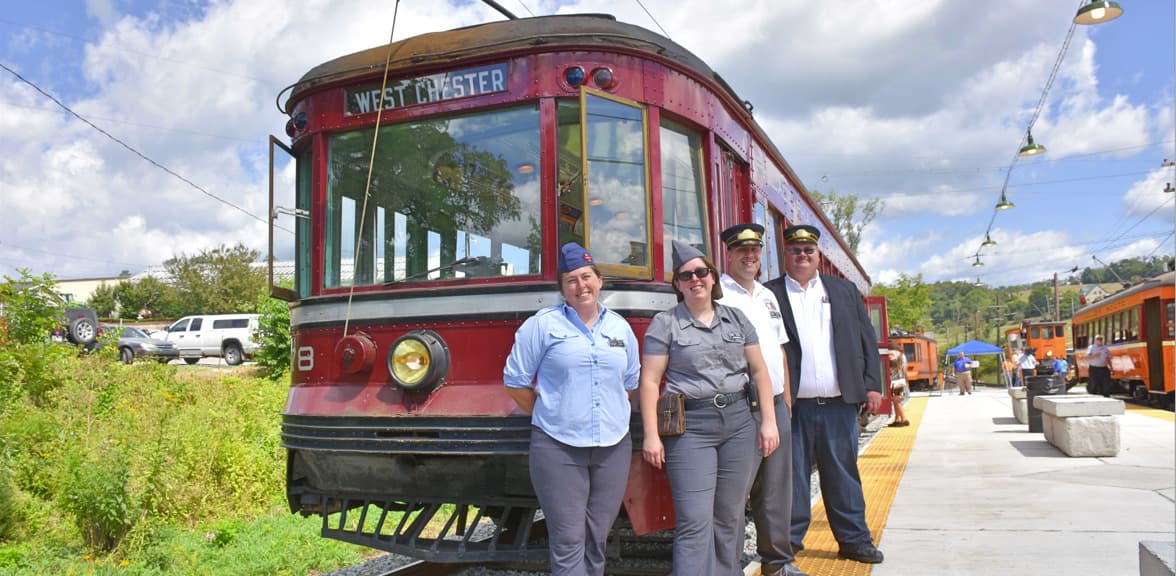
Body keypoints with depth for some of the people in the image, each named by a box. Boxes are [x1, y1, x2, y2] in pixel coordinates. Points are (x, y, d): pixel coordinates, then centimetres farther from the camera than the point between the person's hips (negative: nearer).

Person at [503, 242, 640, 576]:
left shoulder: (620, 327, 12)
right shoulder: (543, 325, -3)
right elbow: (515, 381, 0)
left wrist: (611, 415, 13)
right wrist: (548, 416, 4)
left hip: (613, 447, 4)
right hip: (558, 449, -4)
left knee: (597, 539, 11)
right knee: (568, 541, -3)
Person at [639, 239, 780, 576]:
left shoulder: (736, 319, 10)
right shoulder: (664, 324, -1)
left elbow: (759, 371, 12)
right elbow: (649, 381, -4)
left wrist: (769, 421, 5)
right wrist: (651, 436, -9)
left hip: (738, 422, 4)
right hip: (690, 426, -4)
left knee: (730, 515, 12)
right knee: (695, 521, -6)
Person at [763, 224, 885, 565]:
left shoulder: (844, 291, 14)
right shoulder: (769, 294, 2)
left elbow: (866, 340, 12)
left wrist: (872, 384, 4)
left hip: (839, 403, 3)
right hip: (792, 406, -3)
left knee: (844, 474, 10)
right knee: (792, 476, 4)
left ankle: (854, 540, 20)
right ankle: (788, 543, 14)